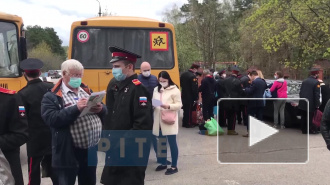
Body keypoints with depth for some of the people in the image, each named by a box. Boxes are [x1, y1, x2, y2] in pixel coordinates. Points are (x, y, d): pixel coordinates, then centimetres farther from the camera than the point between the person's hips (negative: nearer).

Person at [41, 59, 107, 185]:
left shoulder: (87, 91, 13)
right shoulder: (52, 96, -6)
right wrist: (76, 108, -25)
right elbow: (52, 119, -20)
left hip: (91, 150, 6)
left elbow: (104, 111, 14)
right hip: (68, 153, -6)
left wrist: (100, 109, -9)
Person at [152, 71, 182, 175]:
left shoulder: (174, 90, -7)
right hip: (159, 120, 6)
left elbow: (179, 105, -9)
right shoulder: (156, 90, 12)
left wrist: (169, 106, -25)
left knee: (172, 143, 0)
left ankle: (174, 166, 9)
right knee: (162, 143, 16)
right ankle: (163, 164, 29)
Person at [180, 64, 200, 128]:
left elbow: (181, 84, 16)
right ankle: (188, 124, 7)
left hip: (183, 95, 8)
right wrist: (196, 97, -14)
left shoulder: (183, 74, 6)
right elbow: (195, 88, -20)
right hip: (190, 96, -8)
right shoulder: (193, 76, -20)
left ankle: (184, 123, 24)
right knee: (189, 110, 1)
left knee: (185, 109, 16)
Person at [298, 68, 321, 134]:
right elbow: (317, 95, -15)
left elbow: (300, 92, 12)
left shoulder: (304, 81, 9)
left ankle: (304, 130, 18)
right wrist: (317, 104, -9)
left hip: (302, 103, 6)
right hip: (310, 104, -6)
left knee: (303, 117, 12)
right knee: (310, 118, 3)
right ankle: (311, 130, 11)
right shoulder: (316, 82, -12)